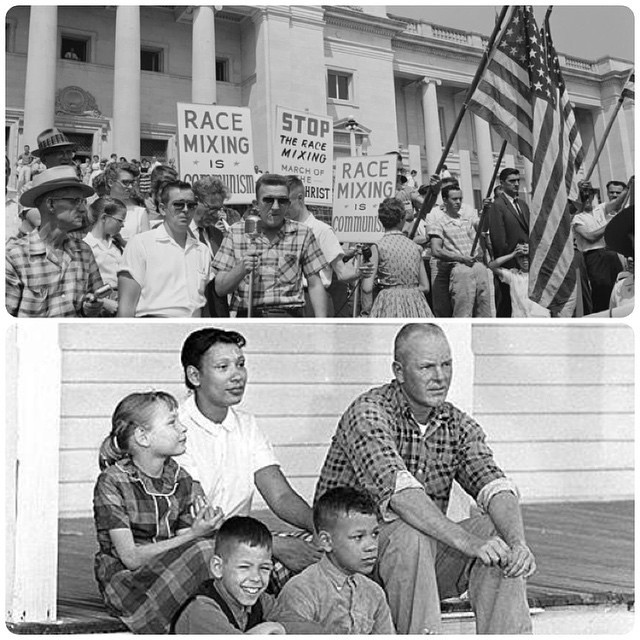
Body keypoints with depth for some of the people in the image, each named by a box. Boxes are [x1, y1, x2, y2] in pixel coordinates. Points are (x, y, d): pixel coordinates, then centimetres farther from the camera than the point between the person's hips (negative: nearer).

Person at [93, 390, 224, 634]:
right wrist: (193, 535, -21)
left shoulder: (179, 479, 7)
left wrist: (203, 528, -18)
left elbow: (182, 545, 4)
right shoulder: (112, 482, -11)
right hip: (125, 582, -5)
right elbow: (131, 558, -16)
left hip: (171, 575, 6)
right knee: (204, 549, -28)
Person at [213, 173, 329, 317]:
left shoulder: (303, 234, 6)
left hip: (289, 316, 0)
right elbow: (220, 289, 4)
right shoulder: (236, 233, 7)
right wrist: (242, 269, -14)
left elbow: (315, 286, 7)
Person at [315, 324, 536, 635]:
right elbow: (398, 490, -31)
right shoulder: (368, 413, -16)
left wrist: (518, 542, -30)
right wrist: (468, 542, -40)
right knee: (410, 535, -35)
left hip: (426, 553, 6)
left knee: (500, 531, -14)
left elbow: (494, 485, -10)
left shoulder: (458, 425, 4)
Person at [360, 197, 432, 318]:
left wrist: (366, 310, 1)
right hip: (415, 303, 4)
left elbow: (367, 287, -10)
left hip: (389, 303, -4)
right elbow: (425, 287, 9)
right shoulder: (415, 247, 8)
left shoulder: (378, 247, -3)